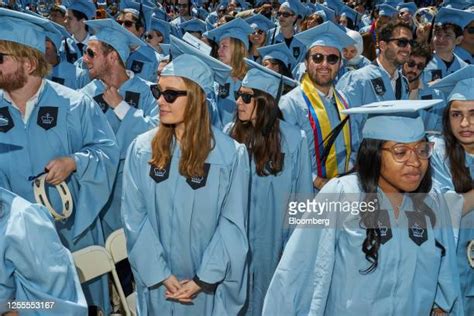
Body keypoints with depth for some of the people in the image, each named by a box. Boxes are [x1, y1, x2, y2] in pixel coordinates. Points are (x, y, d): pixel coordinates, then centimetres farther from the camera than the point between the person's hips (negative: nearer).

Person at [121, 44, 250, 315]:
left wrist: (203, 278, -14)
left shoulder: (231, 154, -11)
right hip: (156, 281, 2)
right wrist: (160, 273, -12)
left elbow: (233, 223, -9)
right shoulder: (141, 149, -6)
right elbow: (134, 217, -6)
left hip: (208, 283, -2)